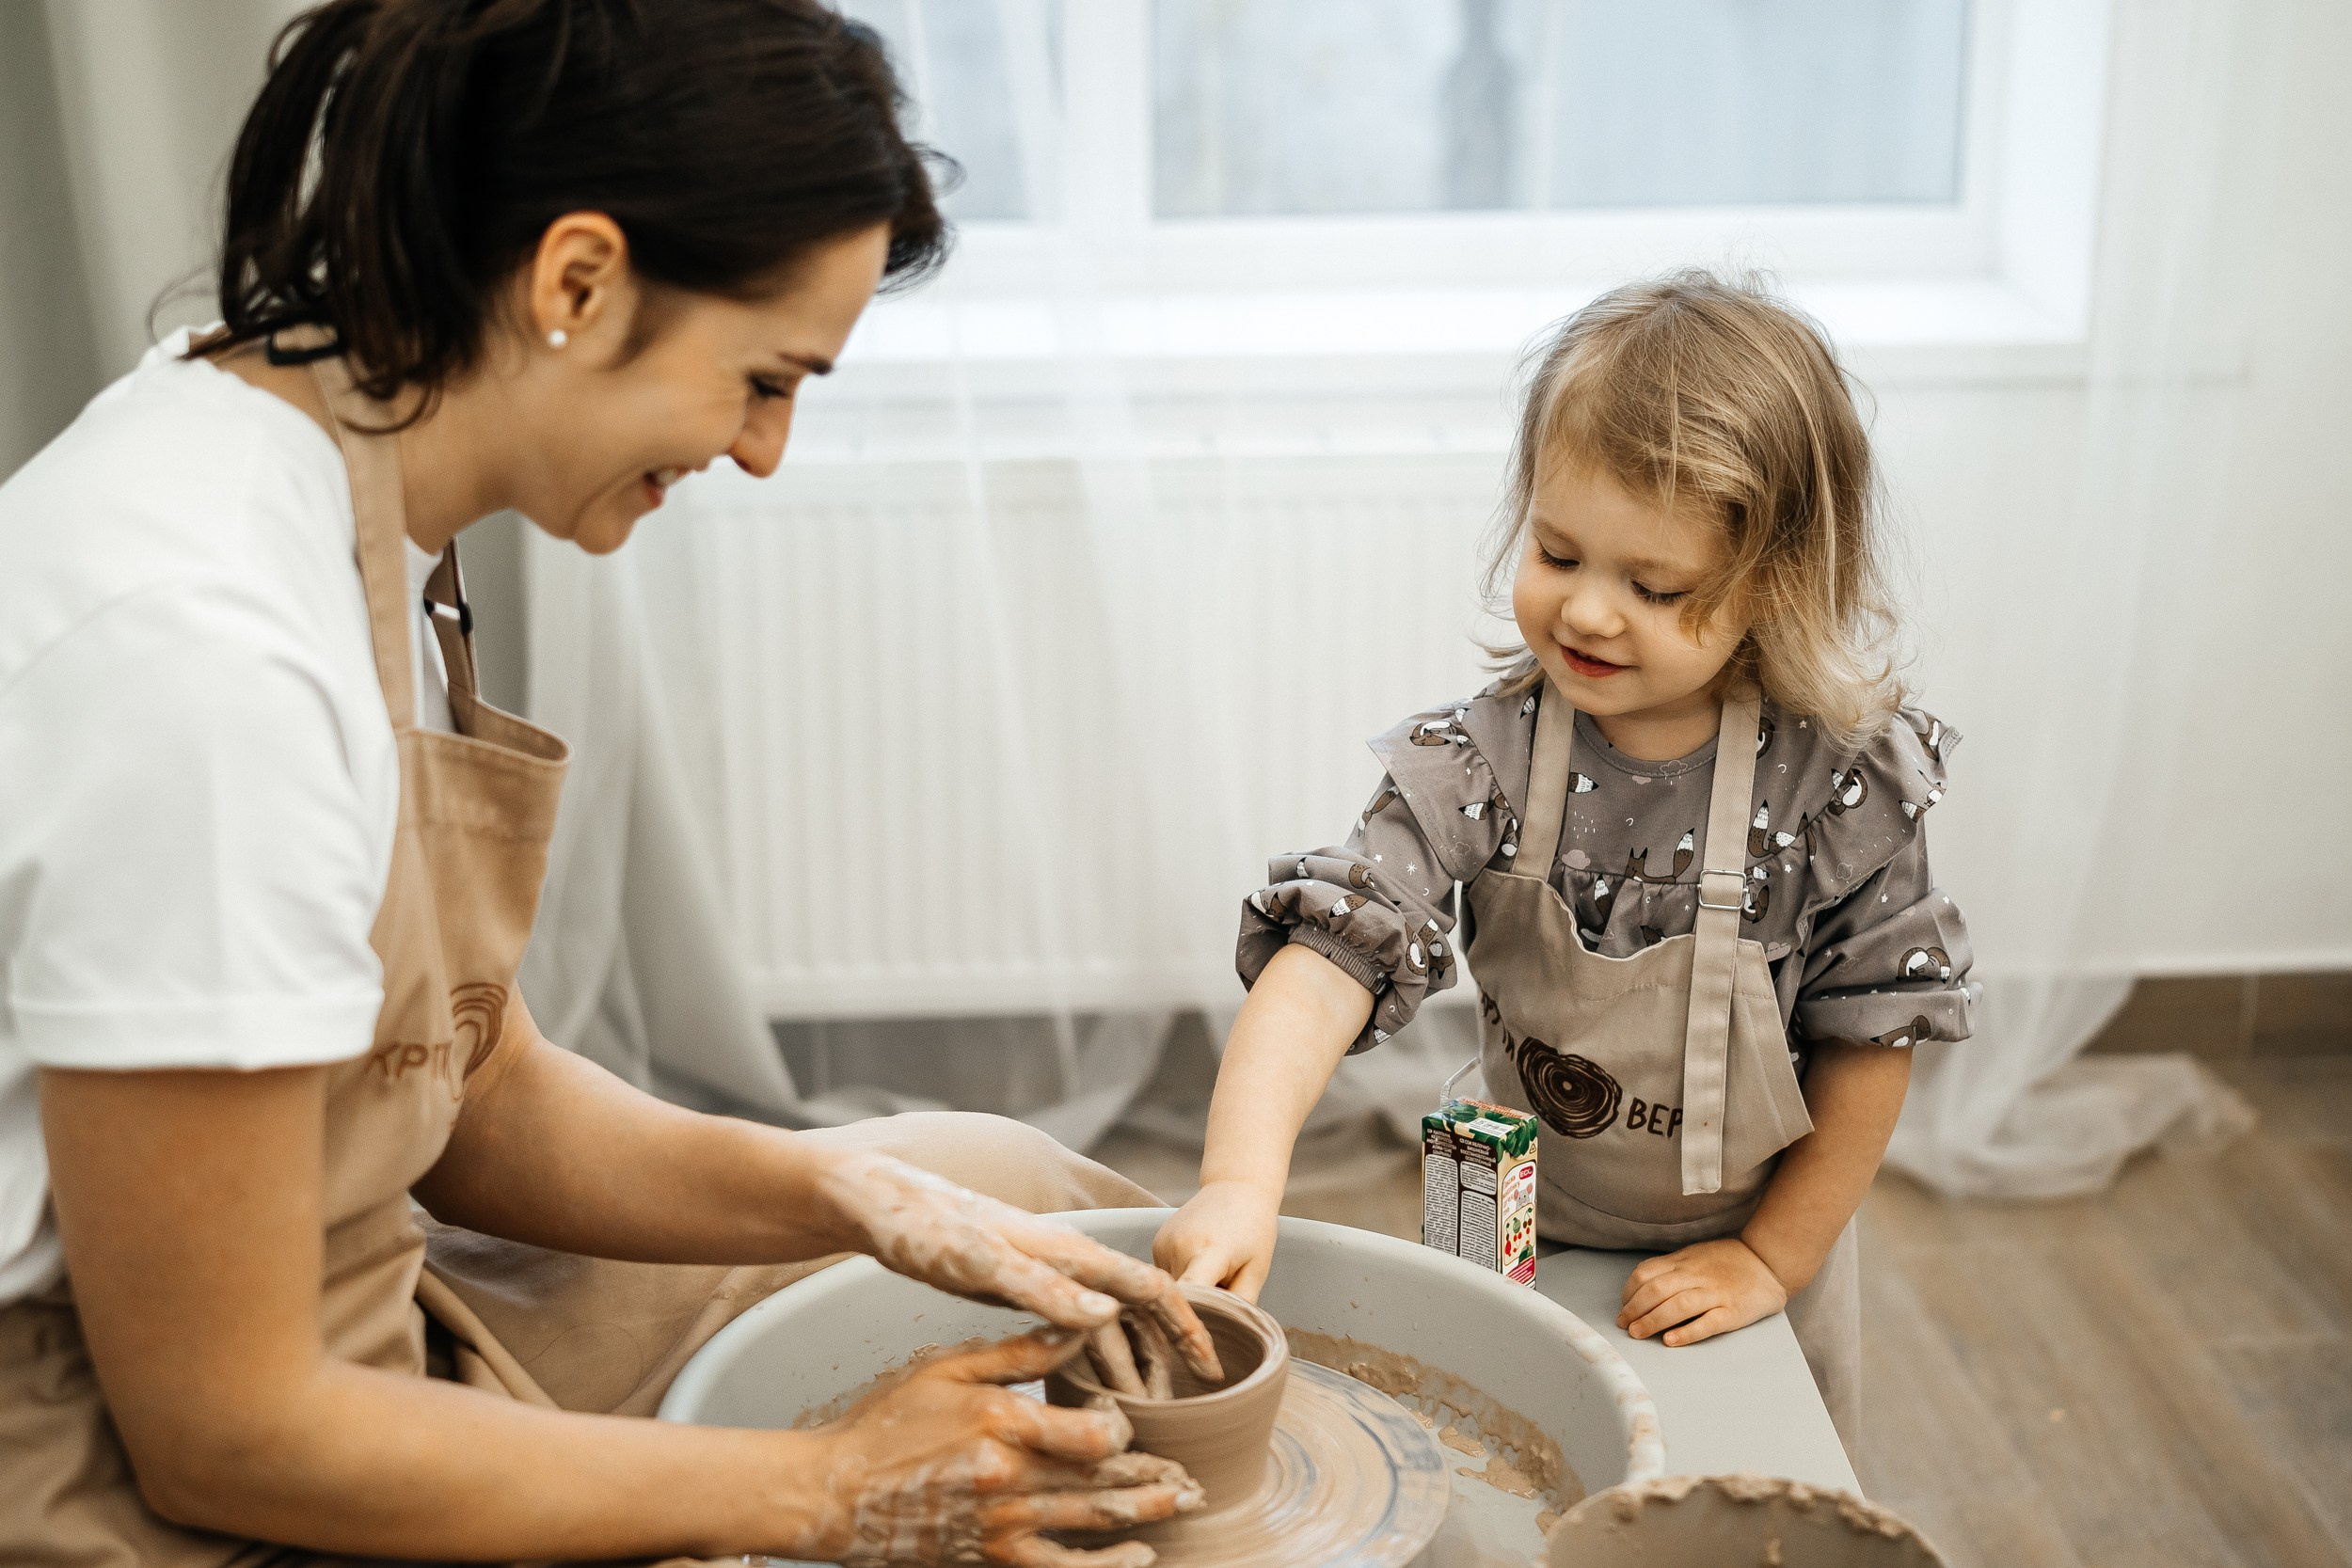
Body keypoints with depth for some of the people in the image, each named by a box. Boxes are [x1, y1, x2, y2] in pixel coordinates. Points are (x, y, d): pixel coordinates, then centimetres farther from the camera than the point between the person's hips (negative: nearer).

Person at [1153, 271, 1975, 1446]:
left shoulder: (1843, 783, -22)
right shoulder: (1476, 764, -22)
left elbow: (1872, 1040, -12)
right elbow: (1333, 952, -34)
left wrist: (1774, 1258, -8)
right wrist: (1242, 1180, -48)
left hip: (1756, 1266, 0)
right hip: (1527, 1251, 1)